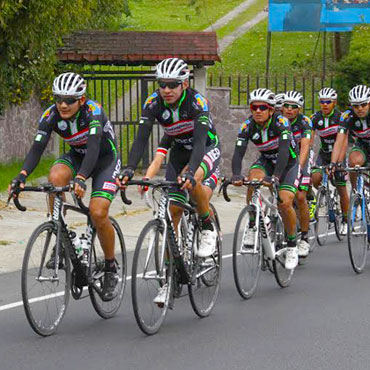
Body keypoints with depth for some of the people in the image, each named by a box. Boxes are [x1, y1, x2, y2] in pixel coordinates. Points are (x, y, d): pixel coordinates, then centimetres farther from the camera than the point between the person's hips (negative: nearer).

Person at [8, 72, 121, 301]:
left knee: (98, 213, -23)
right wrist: (22, 176, -42)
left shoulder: (93, 111, -30)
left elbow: (94, 146, -43)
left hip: (105, 159, -4)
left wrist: (81, 178, -59)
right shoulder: (51, 115, -18)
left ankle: (111, 268, 1)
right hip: (77, 156, 4)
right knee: (56, 177, -31)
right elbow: (37, 148, -25)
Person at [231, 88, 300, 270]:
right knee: (253, 179, -31)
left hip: (288, 163, -3)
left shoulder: (281, 122, -29)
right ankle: (253, 227, -18)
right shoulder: (247, 126, -19)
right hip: (266, 160, 3)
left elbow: (284, 150, -42)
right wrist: (236, 175, -49)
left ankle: (292, 246, 1)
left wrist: (275, 177, -56)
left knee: (285, 202, -21)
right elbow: (238, 152, -29)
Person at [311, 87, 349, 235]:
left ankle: (345, 221, 11)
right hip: (323, 154, 3)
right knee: (315, 179, -22)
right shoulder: (315, 118, -8)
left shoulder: (341, 117, -18)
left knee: (341, 188, -4)